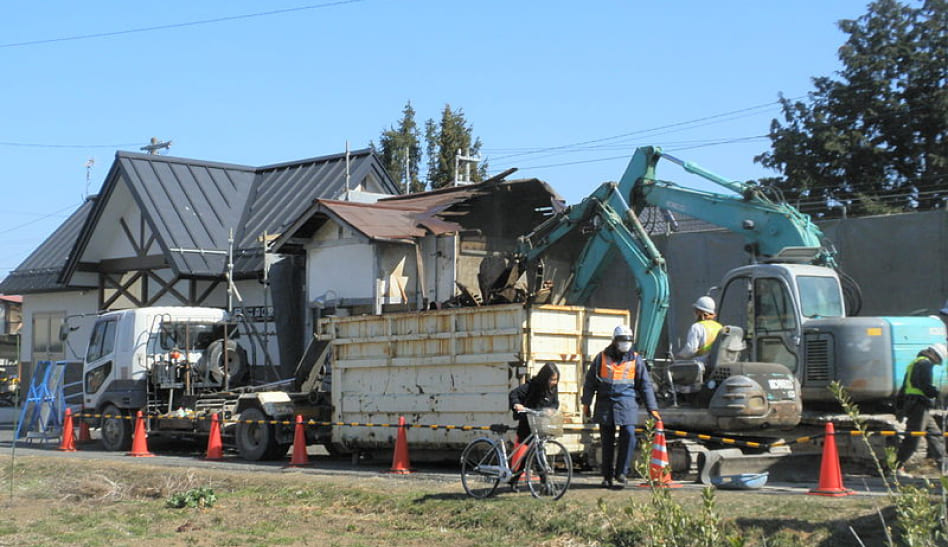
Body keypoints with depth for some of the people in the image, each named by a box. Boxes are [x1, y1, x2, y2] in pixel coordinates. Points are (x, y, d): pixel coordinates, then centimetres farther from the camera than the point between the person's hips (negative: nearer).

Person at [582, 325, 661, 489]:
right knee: (607, 442, 5)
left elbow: (645, 385, 10)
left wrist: (652, 409, 5)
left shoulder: (635, 359, 7)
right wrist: (586, 403, 6)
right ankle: (607, 476, 14)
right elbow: (590, 382, 12)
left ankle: (621, 473, -7)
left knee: (629, 435, -17)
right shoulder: (602, 357, 6)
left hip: (626, 403, 0)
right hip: (605, 404, 0)